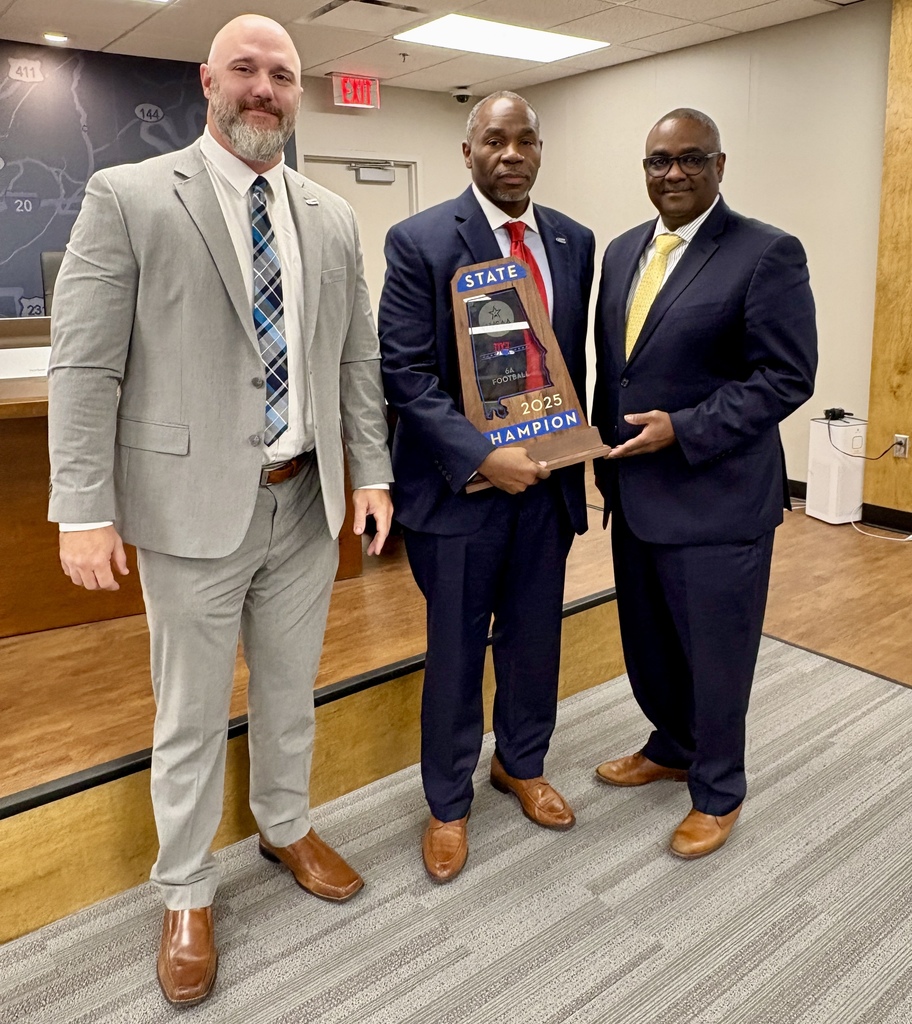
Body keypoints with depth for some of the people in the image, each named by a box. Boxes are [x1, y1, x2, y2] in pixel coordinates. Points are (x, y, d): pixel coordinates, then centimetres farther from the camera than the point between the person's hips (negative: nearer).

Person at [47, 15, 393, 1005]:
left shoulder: (331, 217, 8)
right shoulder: (127, 196, -5)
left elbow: (357, 358, 10)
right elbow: (85, 365, -9)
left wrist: (370, 472, 3)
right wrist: (85, 509, -13)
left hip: (307, 503, 4)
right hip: (193, 506, -4)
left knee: (290, 693, 19)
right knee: (190, 715, 10)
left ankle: (287, 828, 44)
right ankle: (186, 893, 32)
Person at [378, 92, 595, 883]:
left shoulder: (574, 241, 7)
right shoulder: (420, 241, -9)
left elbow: (576, 361, 13)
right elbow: (405, 373, -13)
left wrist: (572, 460, 10)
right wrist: (483, 457, -21)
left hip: (546, 478, 5)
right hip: (460, 483, -4)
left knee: (535, 639, 17)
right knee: (456, 653, 9)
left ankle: (522, 765, 43)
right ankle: (448, 803, 31)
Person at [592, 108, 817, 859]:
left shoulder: (768, 254, -10)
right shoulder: (625, 250, 11)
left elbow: (787, 377, -14)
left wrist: (684, 429, -21)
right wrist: (605, 459, 14)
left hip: (716, 496, -6)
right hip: (634, 491, 7)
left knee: (714, 652, 8)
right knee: (648, 644, 19)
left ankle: (718, 792, 30)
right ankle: (672, 747, 44)